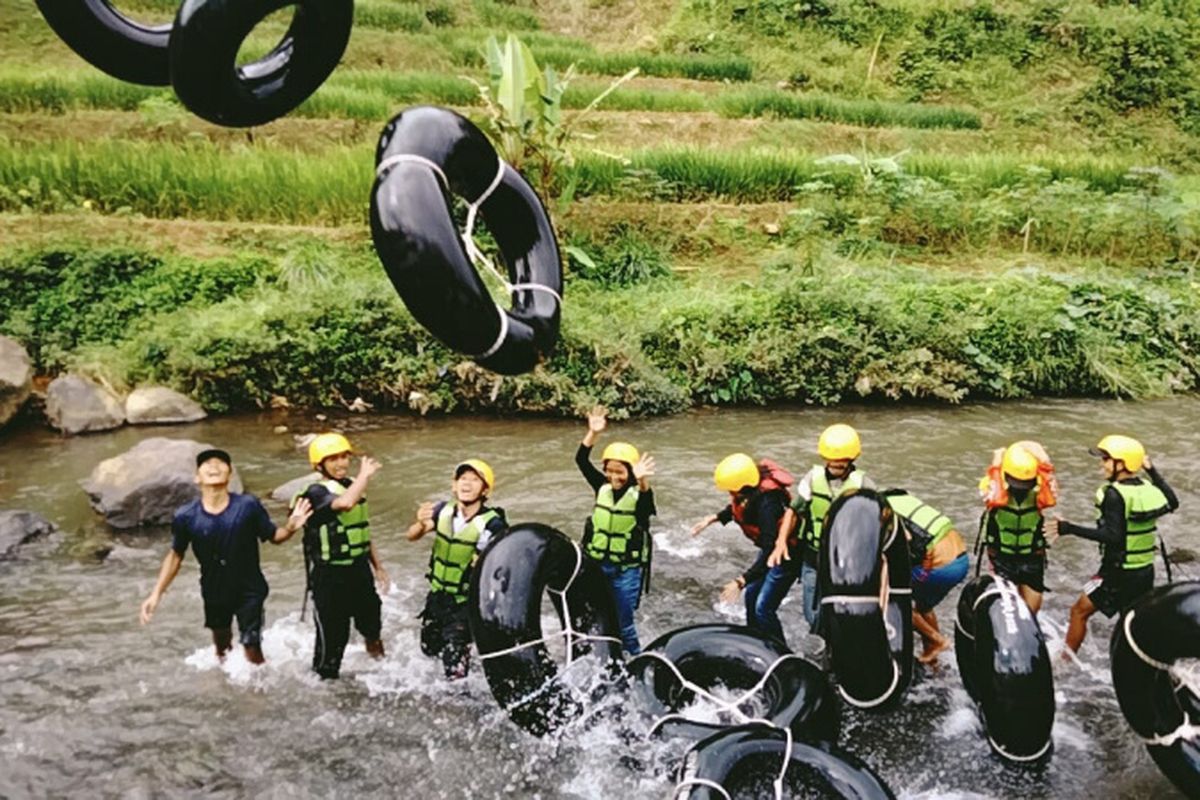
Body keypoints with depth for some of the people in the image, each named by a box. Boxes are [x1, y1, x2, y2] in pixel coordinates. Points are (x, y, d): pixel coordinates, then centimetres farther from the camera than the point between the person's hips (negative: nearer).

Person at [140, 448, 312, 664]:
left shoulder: (248, 506, -20)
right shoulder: (186, 517, -15)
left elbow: (273, 536, -10)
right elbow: (175, 556, -1)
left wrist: (290, 527, -32)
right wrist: (156, 594, -4)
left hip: (249, 590, -2)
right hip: (214, 592, 3)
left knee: (252, 647, -1)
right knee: (222, 645, 24)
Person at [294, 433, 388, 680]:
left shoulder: (353, 486, 8)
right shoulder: (316, 493, -16)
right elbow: (345, 503, -40)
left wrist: (377, 566, 19)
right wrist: (364, 475, -26)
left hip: (360, 569, 7)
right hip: (330, 576, -7)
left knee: (371, 622, 22)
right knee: (333, 634, 2)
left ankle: (378, 660, 46)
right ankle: (325, 677, 21)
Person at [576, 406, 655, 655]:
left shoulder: (638, 494, -13)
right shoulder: (603, 488, 1)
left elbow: (647, 501, -36)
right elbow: (581, 461, -6)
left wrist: (642, 481, -57)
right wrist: (593, 433, -19)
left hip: (627, 569, -5)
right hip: (596, 564, 5)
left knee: (623, 624, 1)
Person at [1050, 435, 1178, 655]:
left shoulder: (1115, 494, -19)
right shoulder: (1148, 488, 2)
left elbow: (1113, 535, -25)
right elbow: (1172, 503, 22)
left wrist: (1070, 529, -26)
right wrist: (1152, 472, 23)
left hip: (1119, 572, -7)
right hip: (1146, 571, 7)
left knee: (1079, 612, 4)